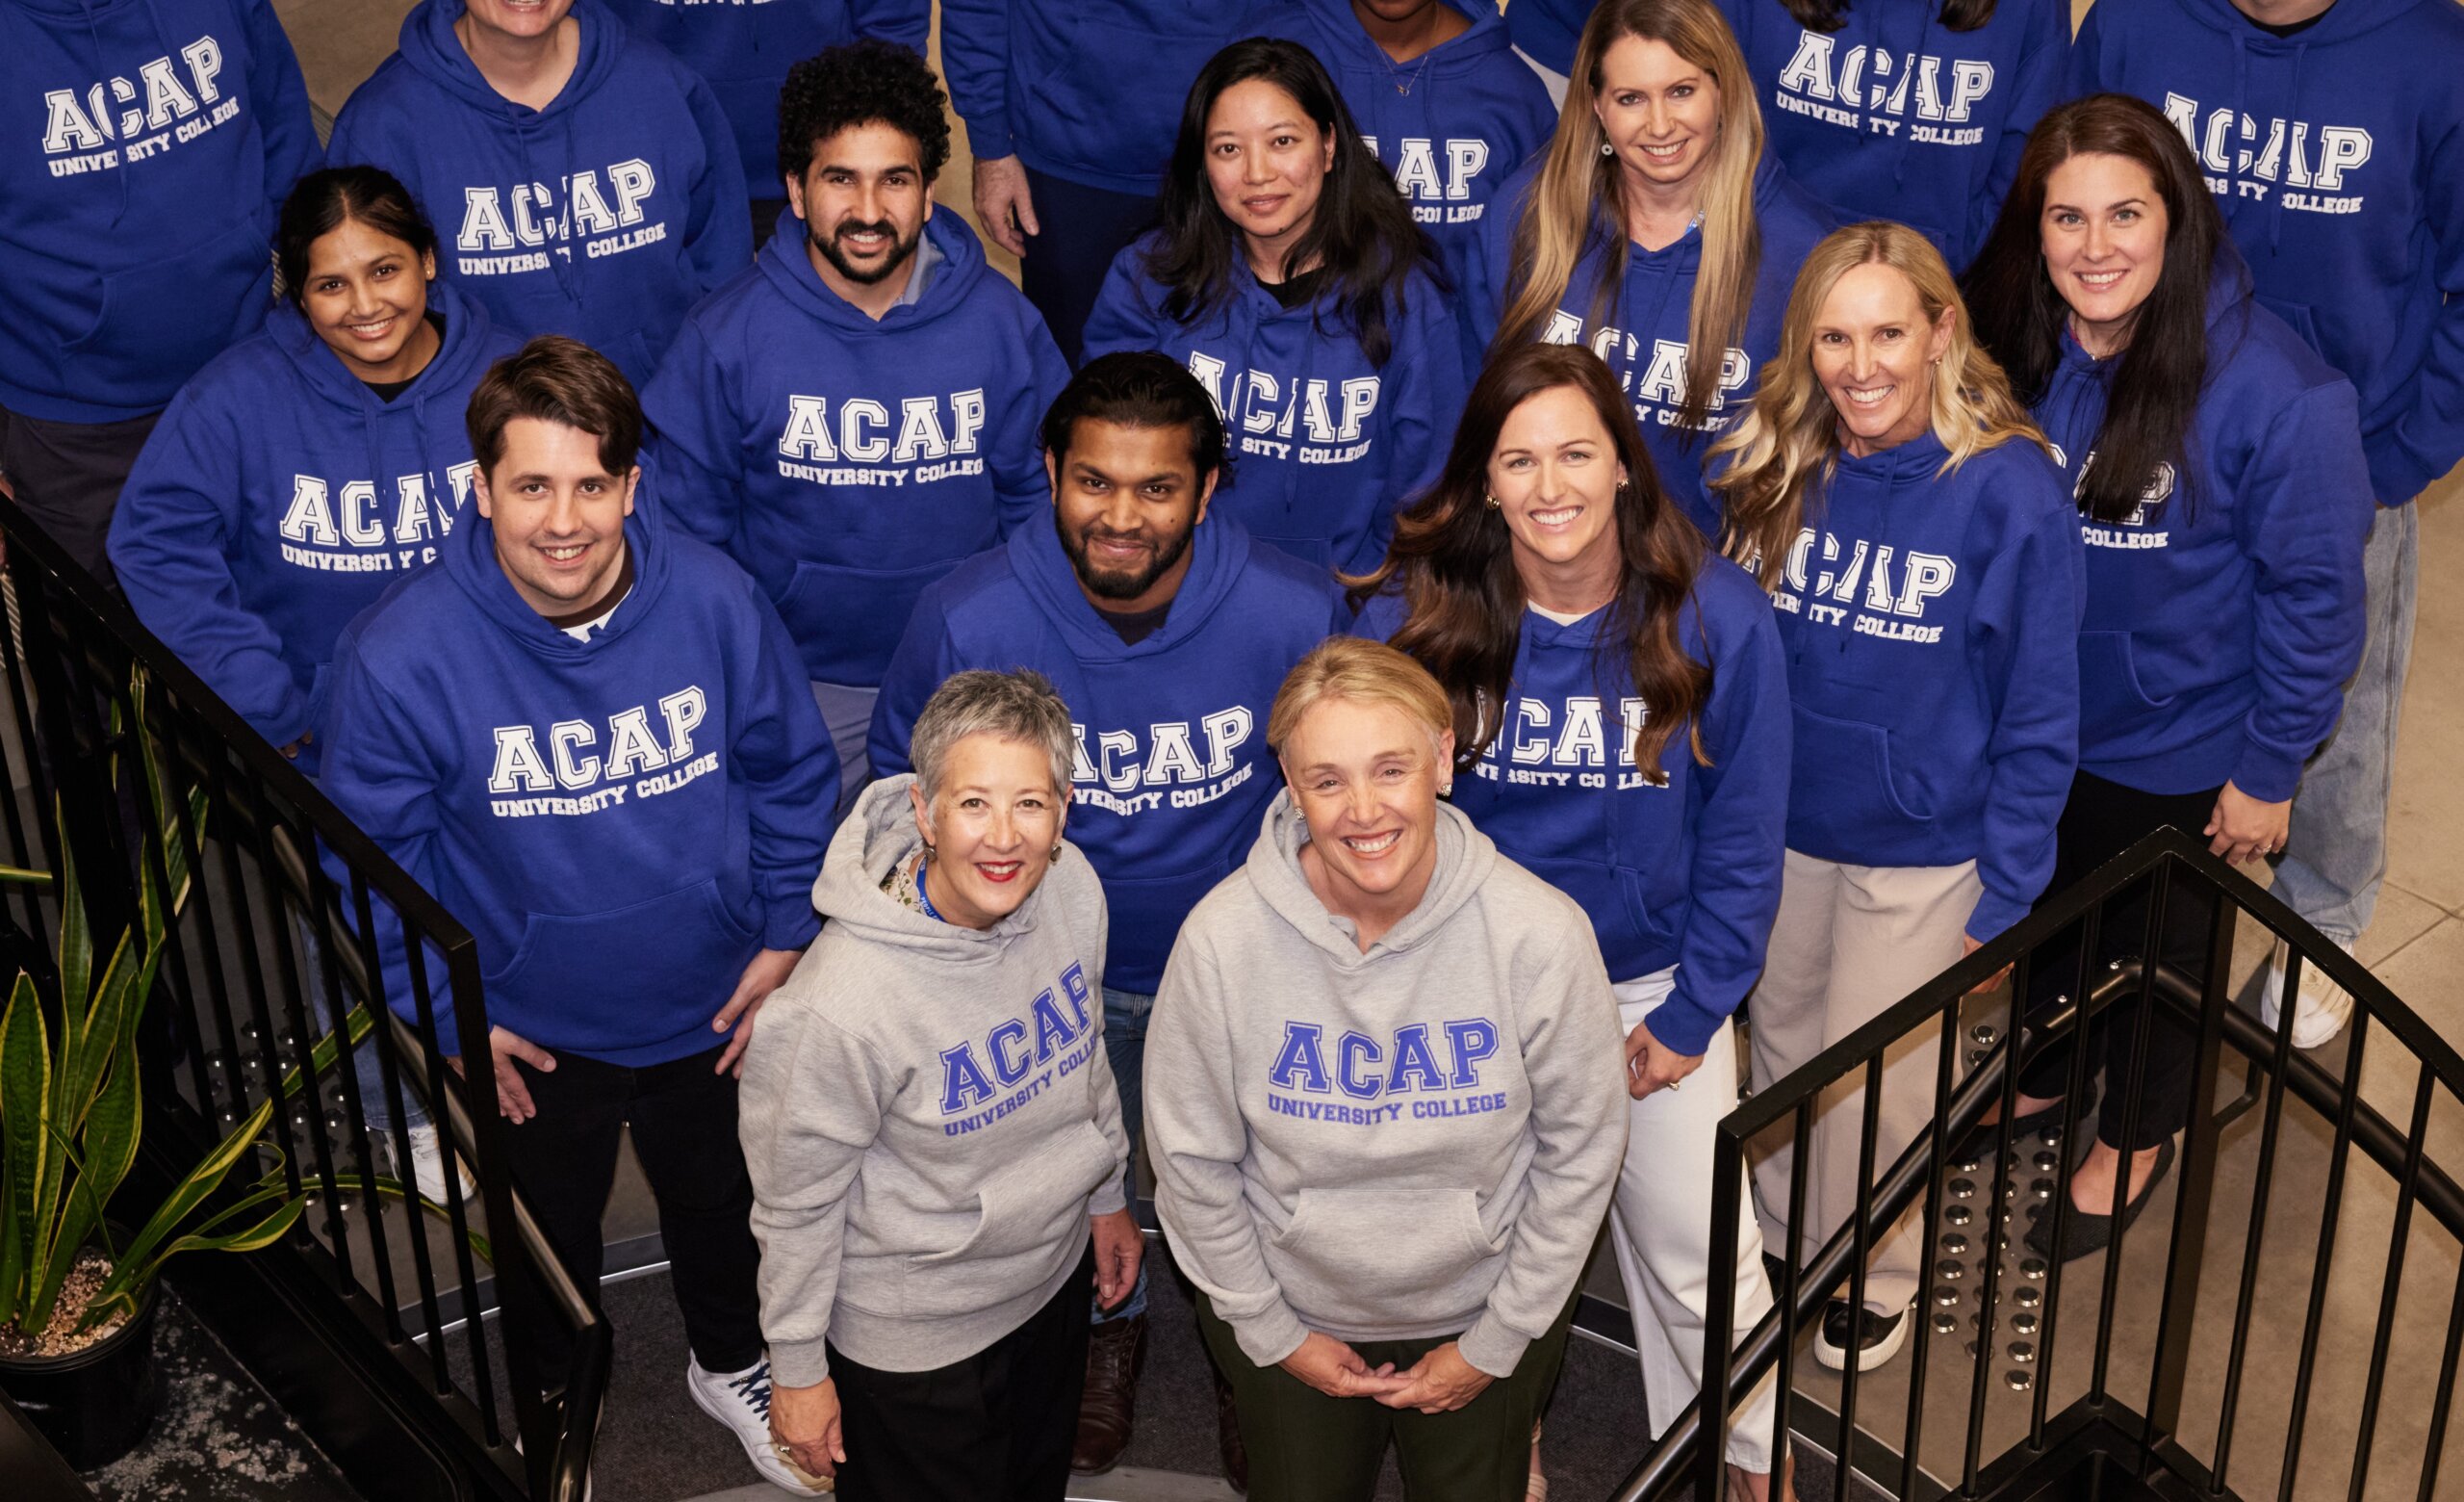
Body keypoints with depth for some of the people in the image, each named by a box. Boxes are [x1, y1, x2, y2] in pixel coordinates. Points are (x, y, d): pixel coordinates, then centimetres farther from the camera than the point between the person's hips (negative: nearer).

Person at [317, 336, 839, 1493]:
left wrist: (786, 931, -3)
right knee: (546, 1243, 25)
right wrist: (446, 1015, -9)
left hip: (715, 1006, 2)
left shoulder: (714, 601, -22)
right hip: (530, 1036, -1)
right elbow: (374, 852, -12)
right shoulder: (401, 652, -26)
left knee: (722, 1203, 28)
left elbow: (791, 769, -4)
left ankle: (731, 1364, 60)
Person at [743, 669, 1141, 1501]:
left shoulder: (1072, 887, -16)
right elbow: (794, 1198, -20)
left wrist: (1107, 1193, 16)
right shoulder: (845, 999, -35)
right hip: (913, 1338, -6)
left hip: (1054, 1273, 6)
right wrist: (797, 1367, -9)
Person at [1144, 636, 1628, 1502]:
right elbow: (1191, 1157, -9)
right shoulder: (1222, 938, -22)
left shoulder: (1540, 934, -22)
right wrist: (1271, 1332, -3)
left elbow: (1580, 1151, -10)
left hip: (1482, 1315, 0)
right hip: (1294, 1317, 0)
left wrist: (1496, 1342, -5)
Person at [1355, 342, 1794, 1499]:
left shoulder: (1718, 618, -14)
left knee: (1698, 1254, 10)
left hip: (1652, 983, 0)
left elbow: (1742, 840, -6)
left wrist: (1691, 1014, -5)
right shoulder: (1410, 617, -14)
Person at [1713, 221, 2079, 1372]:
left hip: (1919, 852, -4)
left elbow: (2039, 720, -13)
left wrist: (2003, 898, -11)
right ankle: (1782, 1238, 46)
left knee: (1875, 1078, 12)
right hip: (1779, 826, 4)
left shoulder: (2011, 491, -20)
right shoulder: (1777, 470, -8)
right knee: (1782, 1045, 21)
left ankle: (1877, 1277, 39)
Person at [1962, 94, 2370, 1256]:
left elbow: (2313, 592, -18)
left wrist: (2268, 769, -12)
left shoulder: (2275, 391, -28)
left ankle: (2135, 1139, 47)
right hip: (2032, 718, 4)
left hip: (2180, 749, -4)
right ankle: (2041, 1082, 55)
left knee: (2158, 944, 21)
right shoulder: (2012, 347, -14)